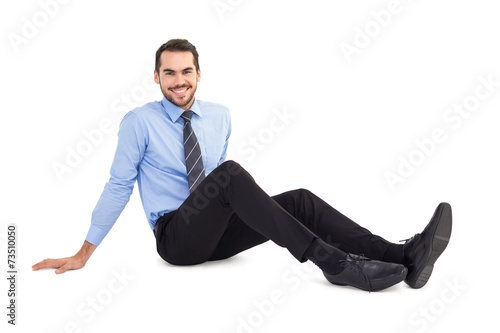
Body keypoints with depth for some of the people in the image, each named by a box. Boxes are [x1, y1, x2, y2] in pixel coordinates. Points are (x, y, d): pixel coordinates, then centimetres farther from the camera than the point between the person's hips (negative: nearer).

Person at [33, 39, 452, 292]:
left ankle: (402, 255, -33)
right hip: (177, 236, -5)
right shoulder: (138, 121, -6)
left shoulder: (220, 115, 8)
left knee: (299, 200, -20)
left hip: (218, 232, 5)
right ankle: (334, 262, -41)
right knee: (230, 173, -35)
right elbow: (119, 186, -4)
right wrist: (83, 255, -3)